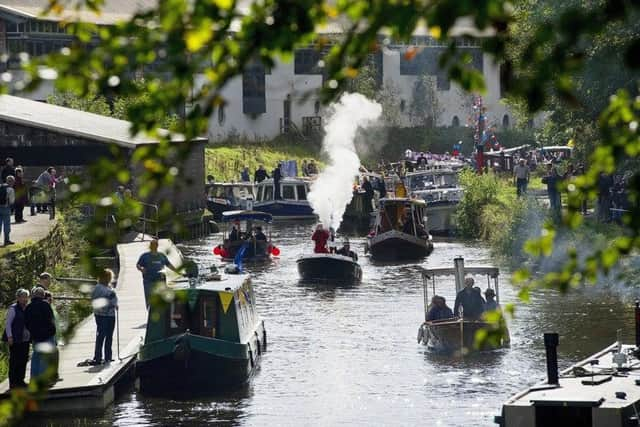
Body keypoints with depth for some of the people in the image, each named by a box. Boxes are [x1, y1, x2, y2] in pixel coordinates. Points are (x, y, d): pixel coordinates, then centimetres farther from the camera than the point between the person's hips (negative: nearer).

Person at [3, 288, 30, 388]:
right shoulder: (13, 309, -7)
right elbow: (8, 323, -8)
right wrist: (10, 337, -15)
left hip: (25, 339, 7)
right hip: (15, 340, -7)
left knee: (23, 360, 9)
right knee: (14, 361, -4)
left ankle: (20, 380, 18)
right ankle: (13, 382, 0)